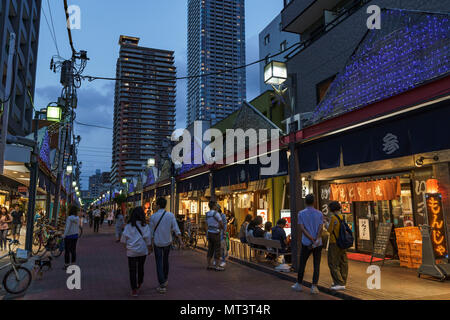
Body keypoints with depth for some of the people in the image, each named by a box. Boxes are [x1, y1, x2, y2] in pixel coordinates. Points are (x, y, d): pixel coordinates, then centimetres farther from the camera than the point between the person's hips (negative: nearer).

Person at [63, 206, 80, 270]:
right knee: (73, 250, 12)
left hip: (69, 236, -6)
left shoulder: (69, 218, -18)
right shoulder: (77, 218, 1)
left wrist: (64, 235, -11)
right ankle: (73, 264, 18)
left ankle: (66, 265, 10)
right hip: (75, 236, 6)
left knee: (67, 251, 4)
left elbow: (67, 228, -19)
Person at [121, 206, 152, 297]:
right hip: (142, 251, 1)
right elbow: (148, 239, -4)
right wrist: (148, 248, 10)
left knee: (132, 270, 7)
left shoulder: (128, 226, -7)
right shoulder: (145, 226, -8)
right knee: (140, 267, 21)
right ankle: (139, 283, 39)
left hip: (131, 251, -1)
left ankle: (134, 290, 6)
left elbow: (123, 239, -4)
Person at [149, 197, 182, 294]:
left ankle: (162, 286, 1)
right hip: (167, 242, 2)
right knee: (165, 261, 21)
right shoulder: (170, 215, -7)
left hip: (157, 242, -2)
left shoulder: (153, 216, -9)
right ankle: (166, 280, 35)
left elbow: (151, 232, -3)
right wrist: (180, 240, -7)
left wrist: (151, 243, 8)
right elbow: (176, 229, -10)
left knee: (159, 263, 3)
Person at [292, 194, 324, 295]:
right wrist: (317, 240, -19)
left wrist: (312, 240, -13)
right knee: (316, 266, 5)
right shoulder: (319, 214, 1)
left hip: (306, 243, -1)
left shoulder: (301, 213, -2)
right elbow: (321, 228, -11)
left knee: (302, 264, 11)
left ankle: (299, 285, 22)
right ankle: (314, 287, 2)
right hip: (318, 244, 1)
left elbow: (302, 229, -11)